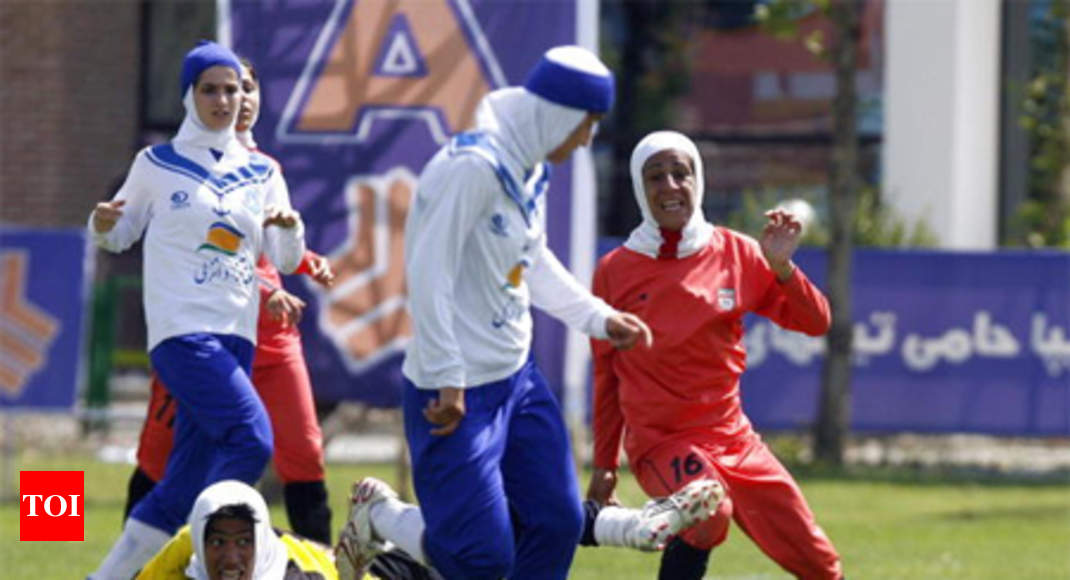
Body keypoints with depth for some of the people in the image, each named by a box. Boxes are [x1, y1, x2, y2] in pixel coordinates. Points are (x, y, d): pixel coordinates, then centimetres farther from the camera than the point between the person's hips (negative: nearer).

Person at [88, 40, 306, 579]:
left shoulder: (261, 173, 13)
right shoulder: (157, 164, 4)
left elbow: (285, 260, 11)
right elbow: (120, 236, 11)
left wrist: (290, 230, -11)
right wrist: (104, 225, -11)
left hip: (236, 334, 5)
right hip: (181, 329, -5)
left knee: (184, 484, 3)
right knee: (252, 438, -24)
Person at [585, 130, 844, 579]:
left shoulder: (737, 254, 2)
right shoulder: (615, 271, -4)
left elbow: (815, 322, 4)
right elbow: (606, 373, 7)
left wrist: (781, 267, -14)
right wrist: (604, 466, 11)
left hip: (732, 436, 4)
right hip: (660, 438, -4)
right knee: (707, 511, -36)